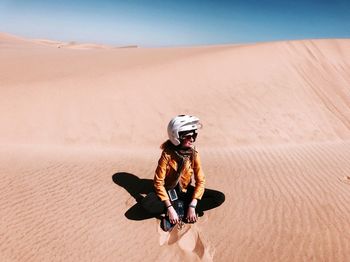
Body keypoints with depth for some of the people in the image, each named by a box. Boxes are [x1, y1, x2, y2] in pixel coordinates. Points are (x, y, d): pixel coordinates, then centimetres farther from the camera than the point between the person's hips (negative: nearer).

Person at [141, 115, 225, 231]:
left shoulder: (194, 154, -13)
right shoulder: (167, 155, -22)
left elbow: (200, 180, -12)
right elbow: (158, 182, -21)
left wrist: (192, 205, -22)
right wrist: (169, 208, -28)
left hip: (186, 191, 3)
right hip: (168, 192, -3)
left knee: (220, 197, -15)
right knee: (147, 203, -33)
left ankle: (180, 213, -17)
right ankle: (183, 209, -18)